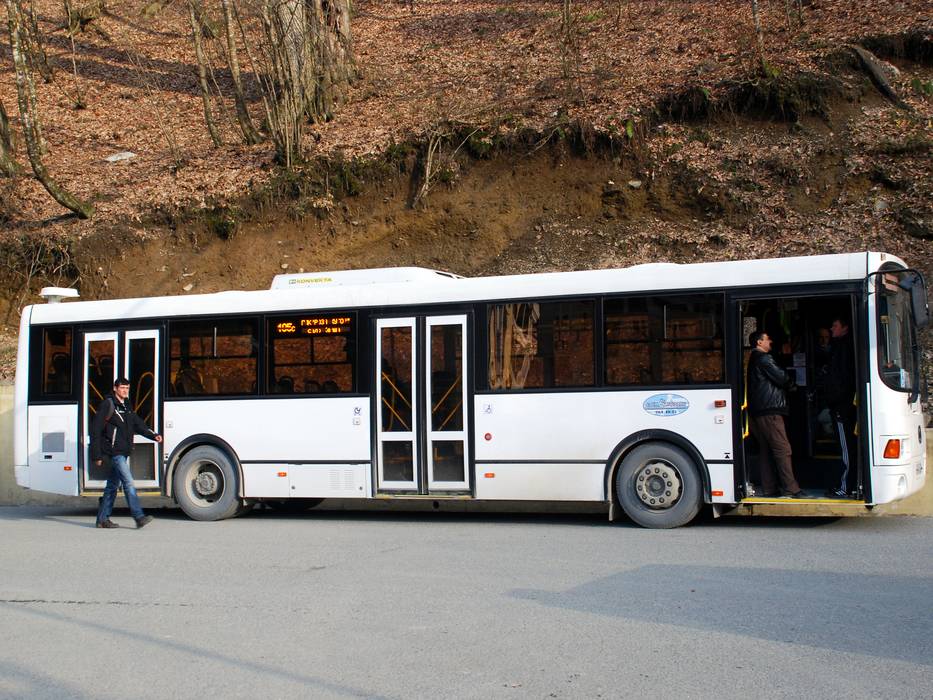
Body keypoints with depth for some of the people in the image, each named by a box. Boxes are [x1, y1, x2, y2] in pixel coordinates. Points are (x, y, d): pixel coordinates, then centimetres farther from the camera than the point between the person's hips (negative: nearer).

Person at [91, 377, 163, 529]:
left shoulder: (126, 407, 17)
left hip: (124, 452, 9)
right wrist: (97, 455, -12)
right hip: (115, 452, -9)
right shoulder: (108, 405, -7)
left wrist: (153, 435, -2)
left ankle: (103, 518, 20)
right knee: (128, 483, -15)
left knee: (113, 485, 13)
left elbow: (138, 425, 16)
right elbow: (95, 430, -9)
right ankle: (139, 517, -18)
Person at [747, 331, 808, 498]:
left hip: (757, 412, 10)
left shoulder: (753, 360, 21)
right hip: (769, 411, -10)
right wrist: (791, 381, 9)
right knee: (783, 449, -10)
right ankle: (791, 488, -12)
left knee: (766, 451, 11)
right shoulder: (764, 359, -10)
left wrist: (786, 381, 12)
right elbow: (781, 378, -12)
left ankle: (769, 488, 11)